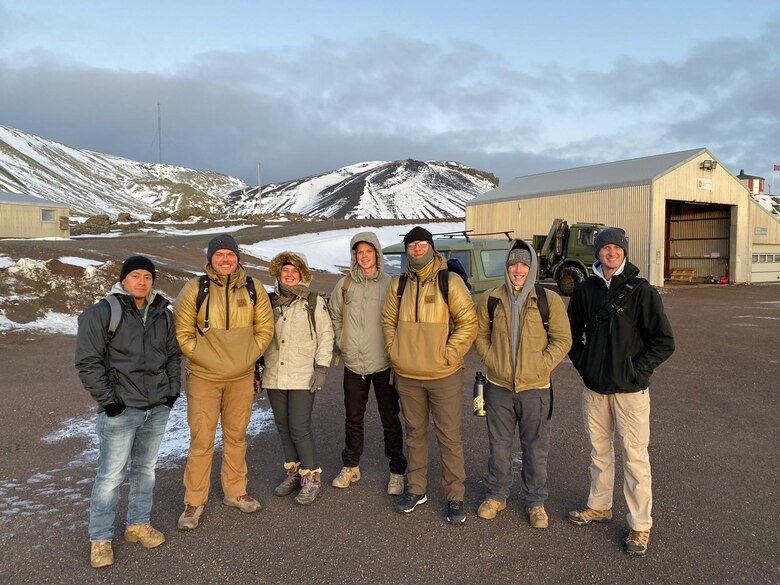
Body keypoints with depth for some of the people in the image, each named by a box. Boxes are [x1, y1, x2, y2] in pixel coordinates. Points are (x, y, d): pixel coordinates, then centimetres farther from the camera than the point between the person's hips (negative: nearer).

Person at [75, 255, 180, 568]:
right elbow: (87, 361, -10)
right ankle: (100, 539, 14)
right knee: (111, 475, -1)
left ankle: (138, 524, 31)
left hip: (158, 407, 5)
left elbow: (173, 355, 17)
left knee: (145, 468, 16)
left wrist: (173, 390, 9)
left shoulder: (163, 314, 9)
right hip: (120, 410, -5)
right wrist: (108, 399, -13)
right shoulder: (101, 313, -8)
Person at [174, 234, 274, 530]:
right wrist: (203, 357, -9)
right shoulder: (194, 289, -7)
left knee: (236, 437, 16)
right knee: (201, 441, 1)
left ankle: (235, 492, 32)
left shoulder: (253, 287, 1)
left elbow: (265, 328, 6)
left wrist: (249, 356, -1)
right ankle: (194, 502, 17)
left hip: (242, 377, 3)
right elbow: (183, 333, -4)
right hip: (203, 377, -3)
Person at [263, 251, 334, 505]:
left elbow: (326, 336, -3)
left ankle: (311, 478, 7)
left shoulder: (315, 302, -1)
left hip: (303, 376, -4)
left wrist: (321, 368, -10)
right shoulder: (271, 303, 9)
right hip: (274, 376, 4)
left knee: (300, 429, -8)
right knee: (283, 427, 11)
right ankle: (293, 472, 26)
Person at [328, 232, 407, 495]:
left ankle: (397, 472, 19)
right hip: (353, 363, 3)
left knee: (390, 419, 7)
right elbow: (335, 316, 14)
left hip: (384, 364, -2)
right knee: (353, 417, 15)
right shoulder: (344, 285, 2)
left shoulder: (390, 284, -6)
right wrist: (341, 342, 6)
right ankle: (351, 466, 31)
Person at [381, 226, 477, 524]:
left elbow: (468, 322, -9)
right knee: (415, 433, 17)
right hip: (406, 376, 4)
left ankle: (455, 497, 16)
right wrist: (394, 350, 3)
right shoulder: (399, 284, 5)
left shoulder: (450, 281, -8)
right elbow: (388, 320, 15)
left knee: (449, 436, 3)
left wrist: (449, 354, -13)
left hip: (444, 375, -4)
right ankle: (416, 489, 32)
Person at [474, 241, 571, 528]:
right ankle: (496, 496, 33)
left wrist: (541, 366, -12)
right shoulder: (491, 300, 0)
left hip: (535, 388, -1)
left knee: (536, 449, 10)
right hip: (498, 386, 2)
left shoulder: (549, 300, -5)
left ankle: (535, 502, 29)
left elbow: (562, 339, -2)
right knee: (499, 446, 15)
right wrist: (491, 360, -4)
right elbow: (480, 334, 10)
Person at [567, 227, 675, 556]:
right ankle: (599, 506, 35)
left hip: (630, 389, -4)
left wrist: (636, 371, -10)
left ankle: (640, 525, 15)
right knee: (599, 450, 17)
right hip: (594, 387, 4)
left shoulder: (641, 291, -9)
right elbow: (572, 334, 15)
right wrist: (583, 365, 6)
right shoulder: (586, 290, 3)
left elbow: (664, 342, -7)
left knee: (634, 455, 1)